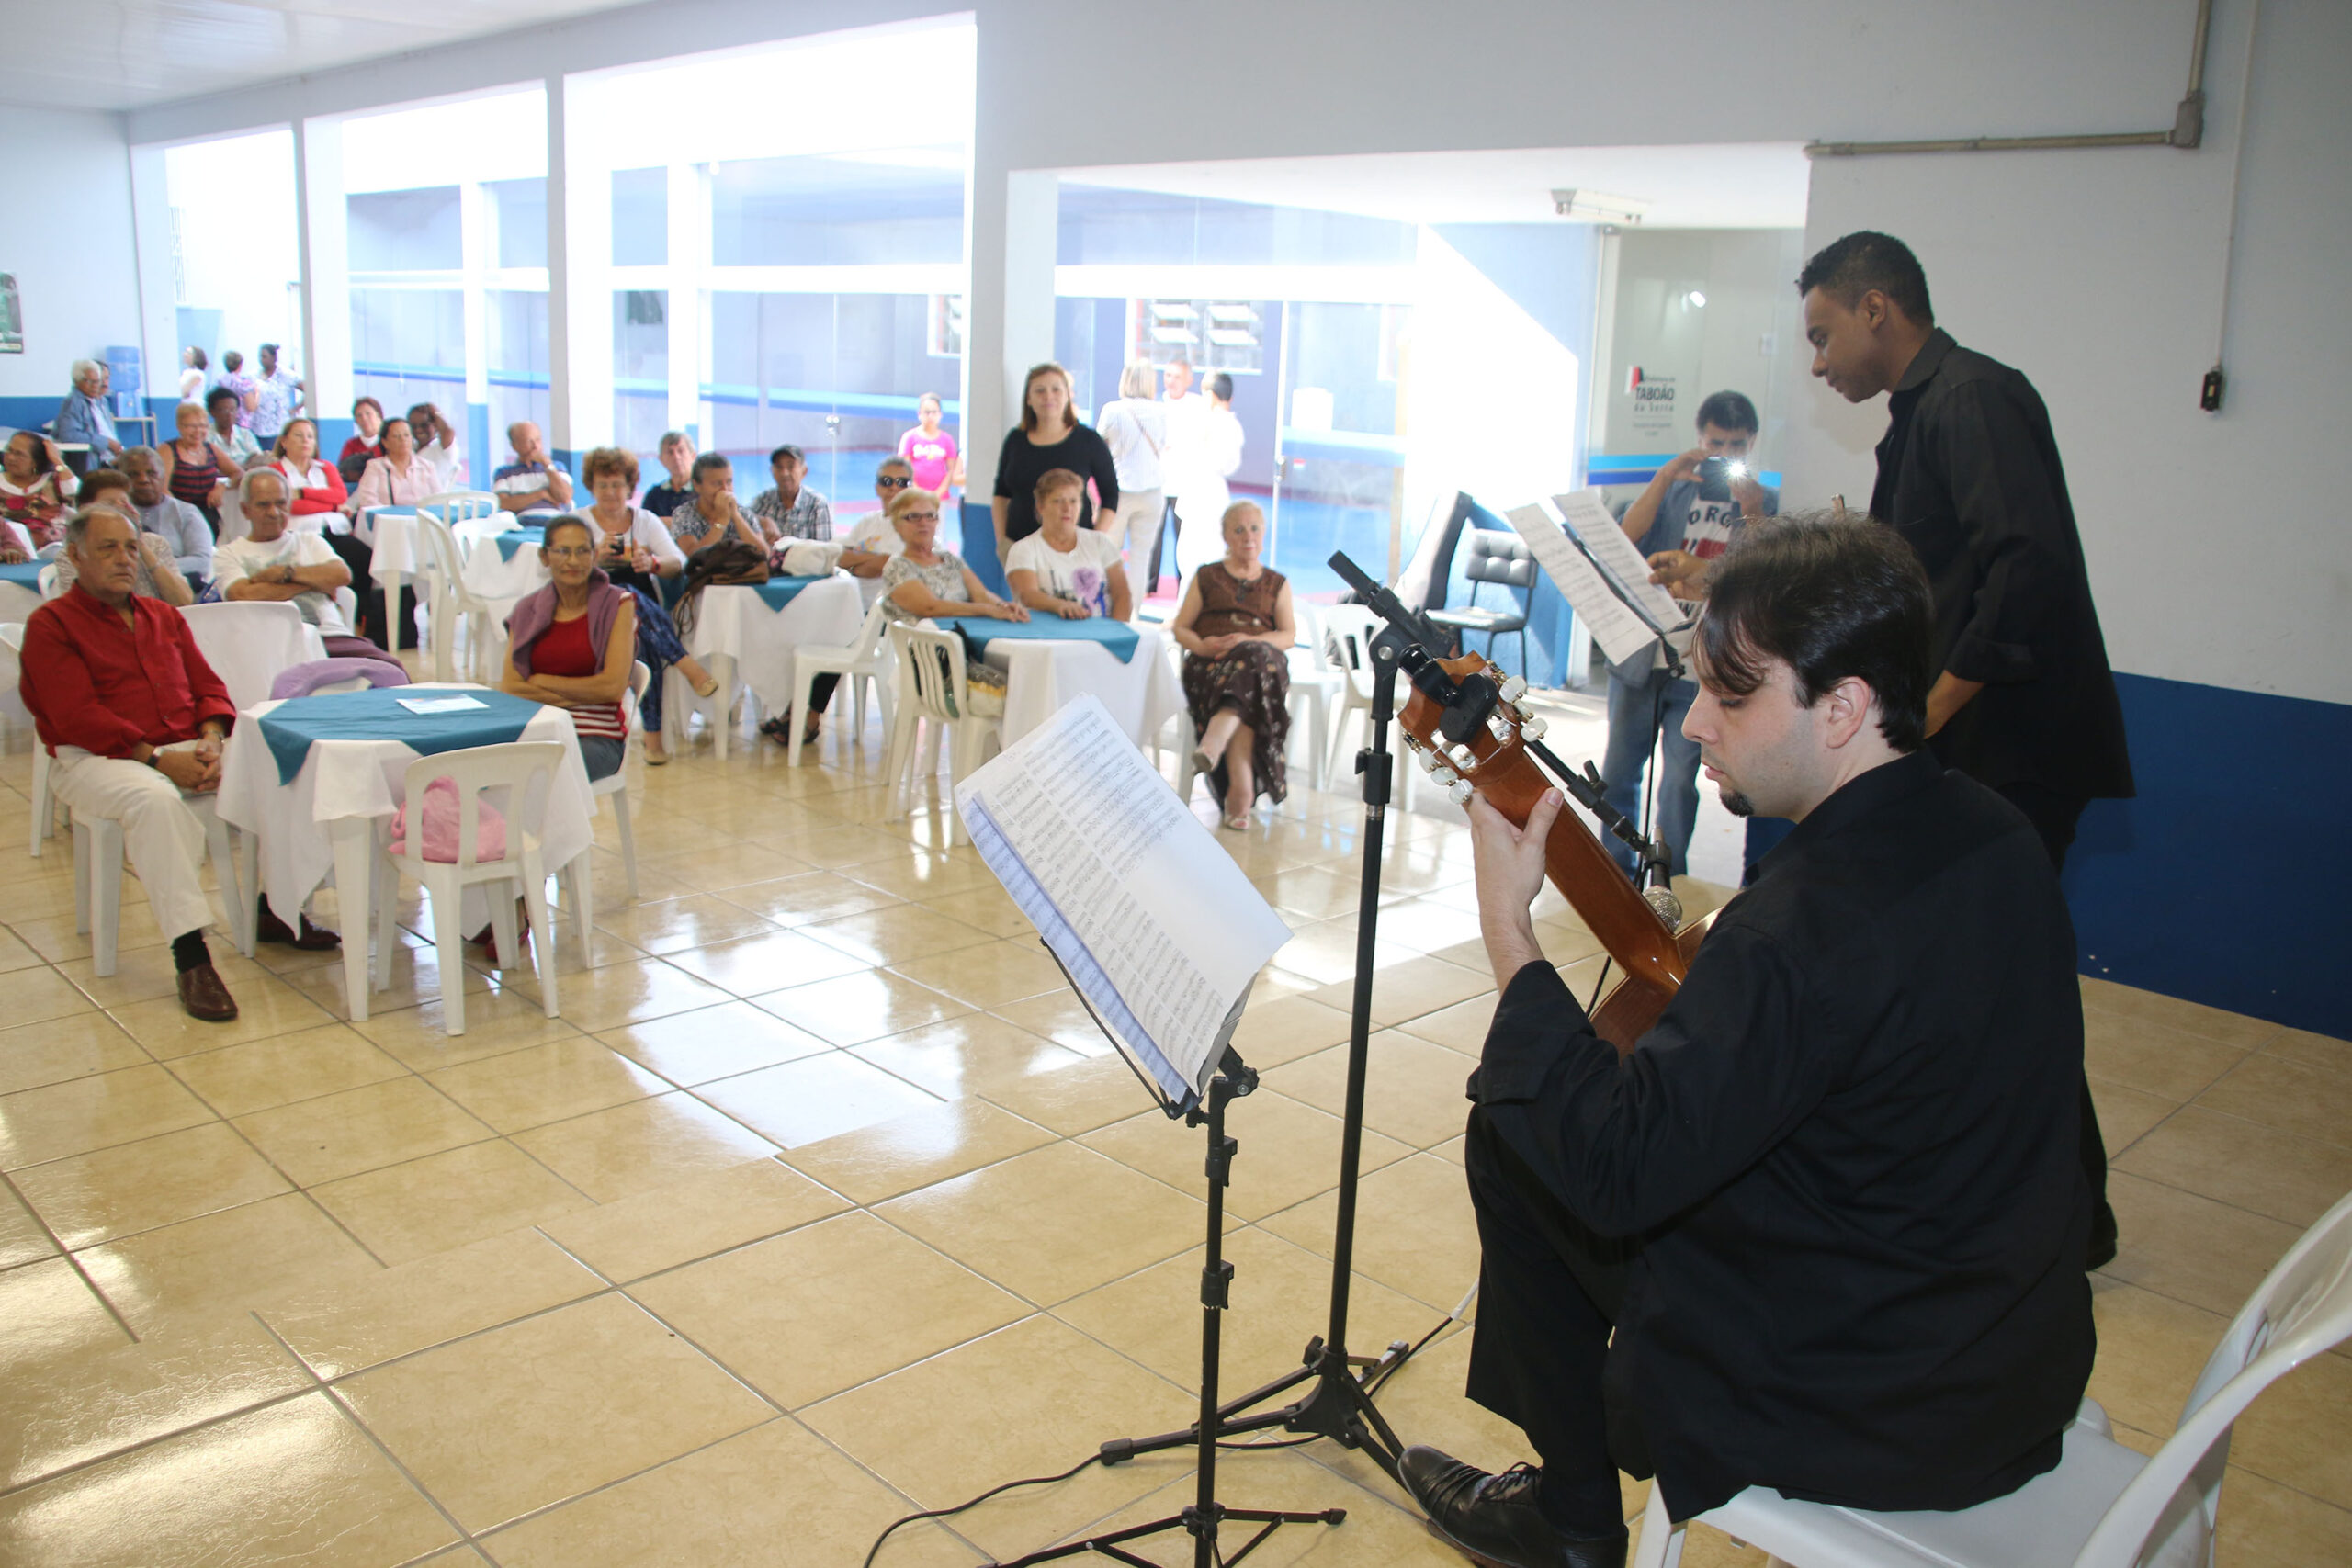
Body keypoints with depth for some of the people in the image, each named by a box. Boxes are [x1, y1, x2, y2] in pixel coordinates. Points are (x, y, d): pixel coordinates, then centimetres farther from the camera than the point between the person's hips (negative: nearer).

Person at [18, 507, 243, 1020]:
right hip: (95, 758, -5)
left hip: (186, 748, 5)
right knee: (154, 799, -39)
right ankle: (190, 956, -41)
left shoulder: (165, 617, 22)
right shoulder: (51, 623, 3)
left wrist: (210, 744, -7)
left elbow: (209, 689, 15)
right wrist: (157, 759, -19)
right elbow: (79, 717, -9)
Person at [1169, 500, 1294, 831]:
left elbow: (1289, 635, 11)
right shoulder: (1206, 577, 24)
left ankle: (1213, 743, -57)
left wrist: (1251, 641, -10)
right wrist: (1202, 644, -7)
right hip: (1209, 665, 0)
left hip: (1262, 659, 1)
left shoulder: (1277, 584, 25)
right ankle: (1242, 788, -51)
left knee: (1253, 660, -40)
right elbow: (1180, 628, 17)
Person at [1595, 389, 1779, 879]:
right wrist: (1666, 475, -12)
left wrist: (1752, 513, -17)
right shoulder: (1673, 493, 11)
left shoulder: (1766, 504, 6)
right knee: (1616, 775, 8)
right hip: (1640, 658, 2)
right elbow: (1624, 538, -7)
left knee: (1679, 784, -3)